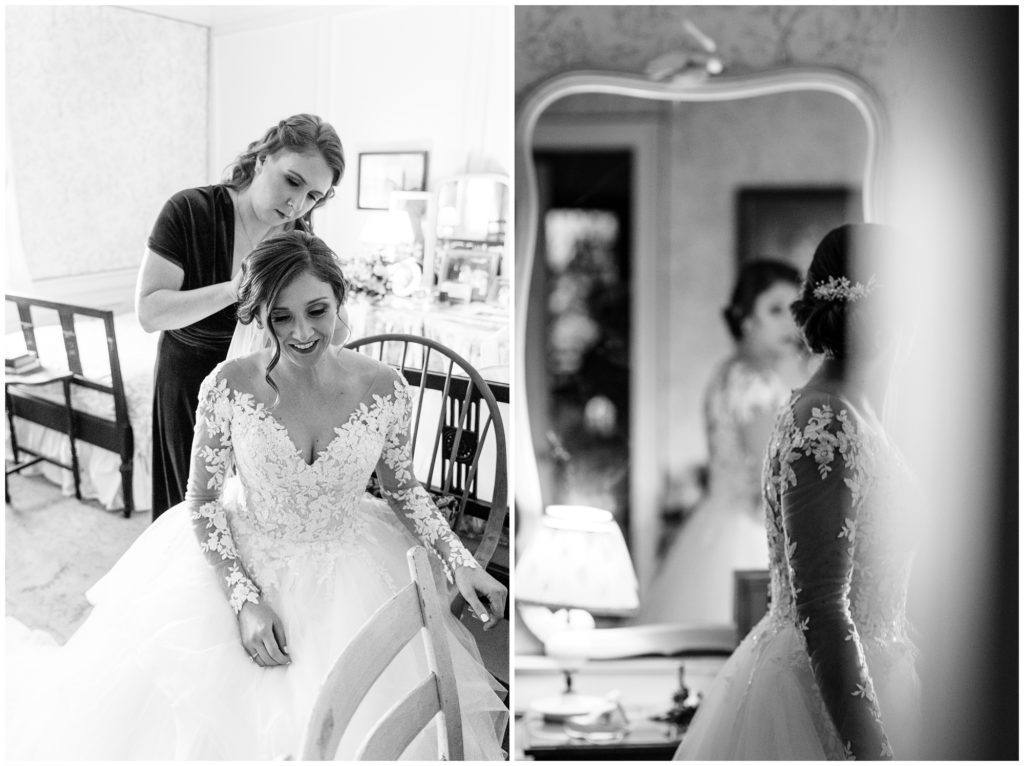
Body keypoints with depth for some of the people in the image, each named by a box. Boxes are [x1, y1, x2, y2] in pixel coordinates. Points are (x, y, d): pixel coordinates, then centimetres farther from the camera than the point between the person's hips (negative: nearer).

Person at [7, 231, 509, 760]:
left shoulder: (384, 388, -12)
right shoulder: (229, 387, -16)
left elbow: (401, 488, 5)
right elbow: (203, 500, -5)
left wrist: (459, 561, -7)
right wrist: (244, 599, -16)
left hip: (349, 567, 1)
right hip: (244, 563, -1)